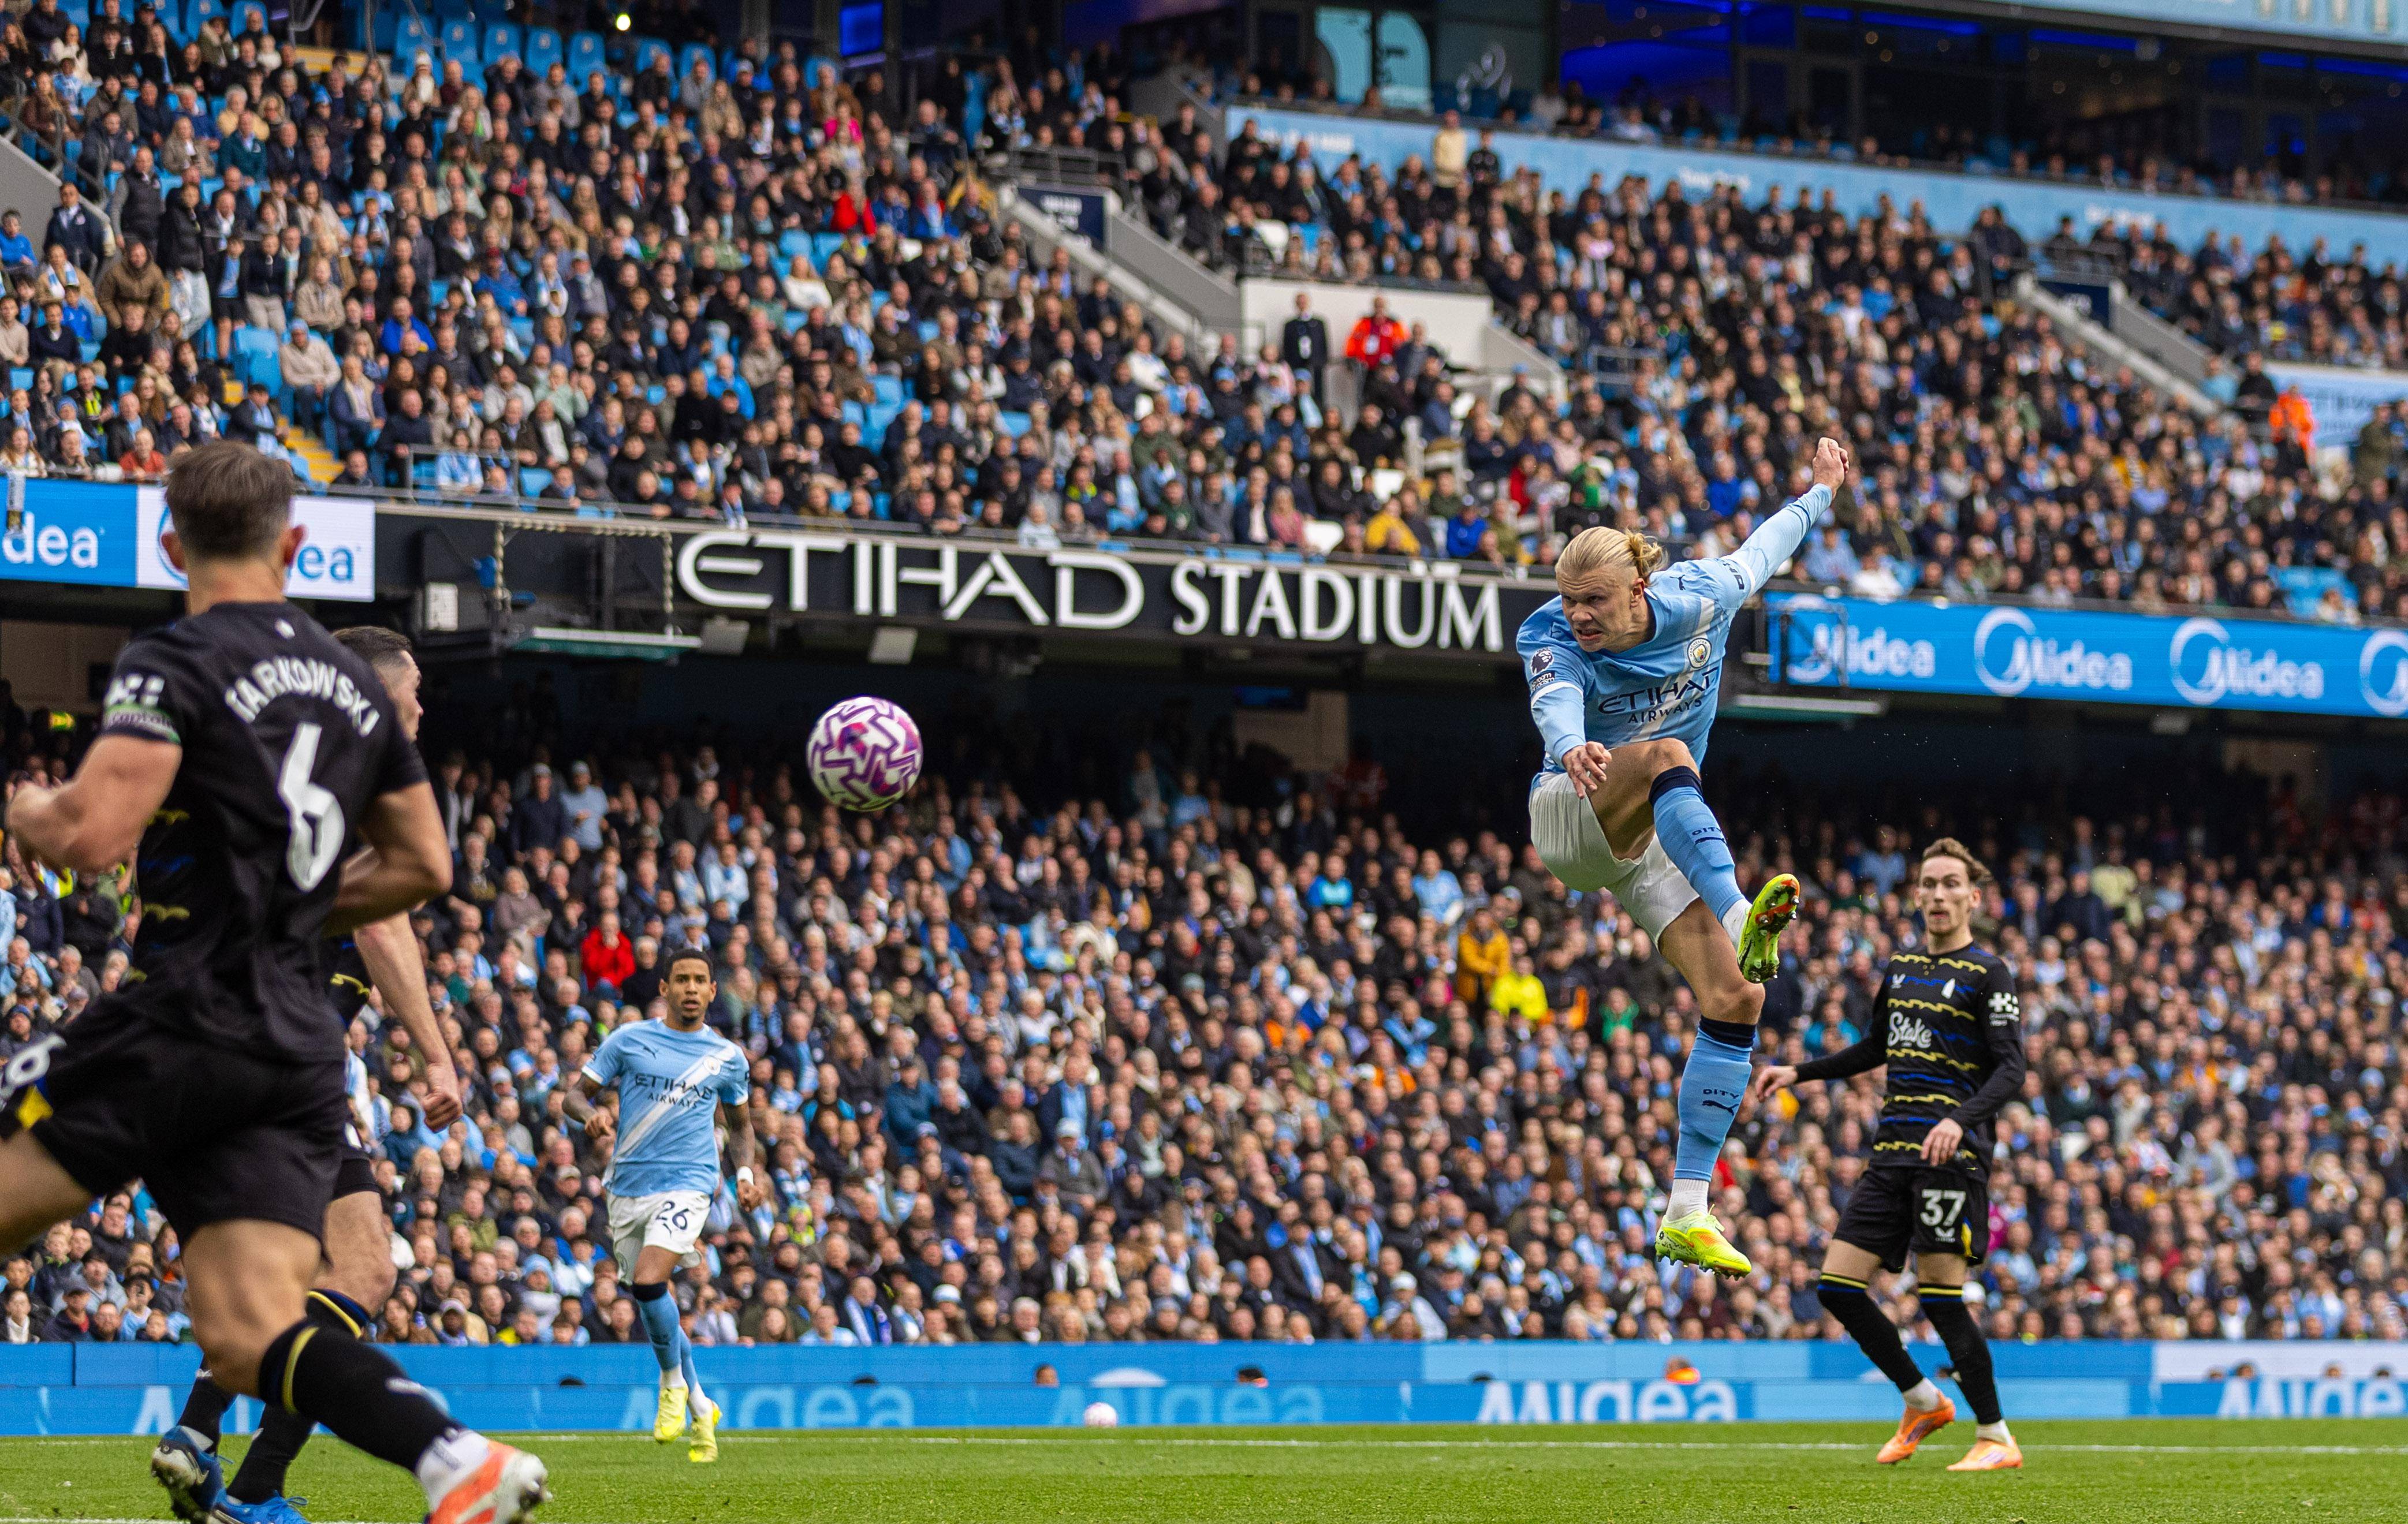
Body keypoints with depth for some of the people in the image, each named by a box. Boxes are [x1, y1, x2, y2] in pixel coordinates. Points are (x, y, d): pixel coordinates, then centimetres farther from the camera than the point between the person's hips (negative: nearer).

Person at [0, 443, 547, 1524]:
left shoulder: (172, 666, -5)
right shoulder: (354, 684, 17)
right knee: (248, 1337, -2)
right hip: (302, 1052, 6)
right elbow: (423, 866, 23)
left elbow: (93, 835, -17)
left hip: (184, 1019, -6)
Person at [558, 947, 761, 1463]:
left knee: (649, 1281, -25)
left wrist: (746, 1172, 5)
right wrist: (591, 1115, -18)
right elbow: (575, 1096, 4)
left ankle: (674, 1383, -2)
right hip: (629, 1188, 2)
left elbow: (740, 1124, 23)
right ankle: (700, 1407, 24)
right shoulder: (628, 1040, 4)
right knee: (655, 1303, 7)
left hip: (687, 1184, -2)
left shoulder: (727, 1057, 8)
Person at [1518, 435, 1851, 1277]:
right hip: (1572, 823, -4)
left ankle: (1686, 1215, -13)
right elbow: (1556, 701, -44)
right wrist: (1573, 748, -67)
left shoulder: (1695, 600, -10)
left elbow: (1757, 554, 12)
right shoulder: (1553, 639, -21)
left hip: (1659, 841, 4)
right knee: (1666, 755, -37)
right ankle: (1743, 918, -60)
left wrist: (1819, 495, 27)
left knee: (1738, 996, -13)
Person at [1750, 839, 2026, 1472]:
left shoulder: (1987, 973, -3)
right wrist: (1797, 1072, 23)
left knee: (1939, 1295, -11)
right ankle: (1923, 1403, 17)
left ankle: (1996, 1438, 1)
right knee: (1837, 1285, 1)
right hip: (1891, 1153, 7)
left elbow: (2010, 1071, -11)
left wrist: (1960, 1119, -27)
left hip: (1951, 1157, -7)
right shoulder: (1901, 967, 17)